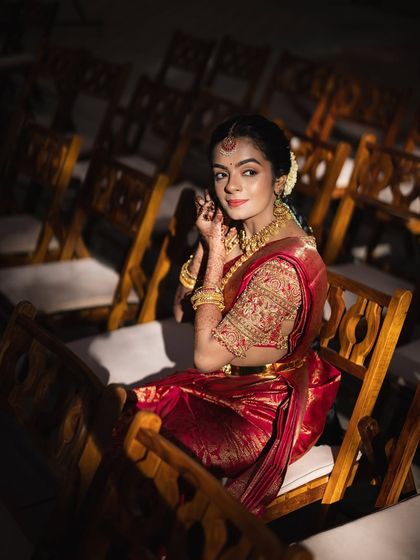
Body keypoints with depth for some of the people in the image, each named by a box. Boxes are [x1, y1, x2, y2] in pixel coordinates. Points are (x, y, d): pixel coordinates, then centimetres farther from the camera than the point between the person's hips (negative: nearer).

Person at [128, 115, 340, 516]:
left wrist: (216, 250, -23)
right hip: (227, 384, 8)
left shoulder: (284, 265, -30)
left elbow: (206, 356, -26)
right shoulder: (237, 232, -4)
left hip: (267, 408, -8)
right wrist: (206, 242, -10)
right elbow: (182, 310, 4)